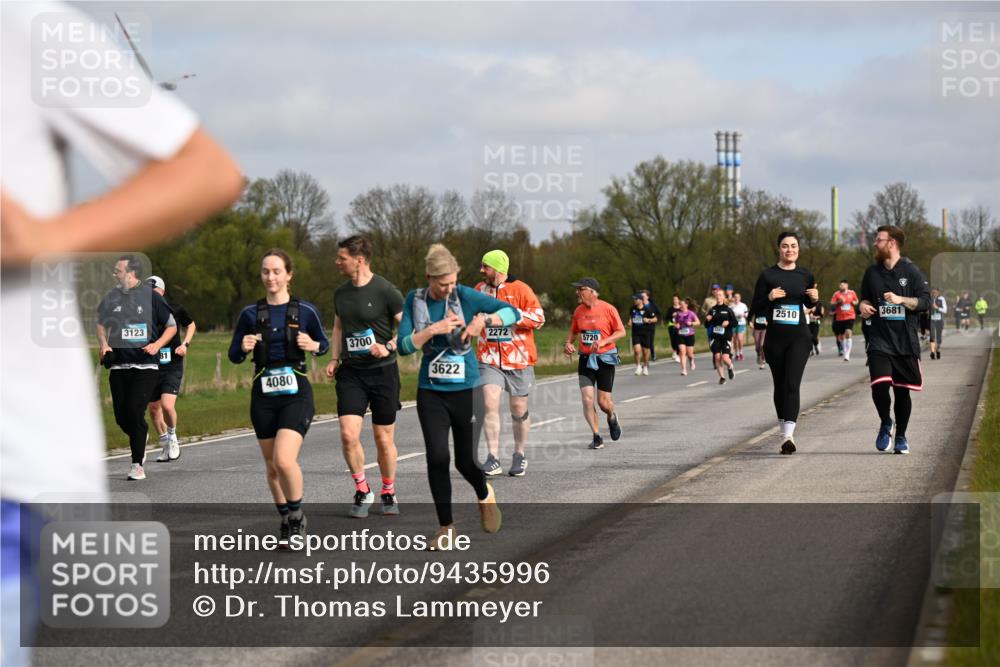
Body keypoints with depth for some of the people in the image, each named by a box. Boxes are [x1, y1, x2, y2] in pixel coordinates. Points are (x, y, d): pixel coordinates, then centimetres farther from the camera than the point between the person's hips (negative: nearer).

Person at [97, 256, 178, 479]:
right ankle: (141, 436, 37)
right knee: (121, 417, 3)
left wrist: (157, 345, -11)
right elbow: (101, 324, 23)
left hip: (145, 366, -4)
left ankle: (137, 465, -3)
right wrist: (103, 345, 4)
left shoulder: (151, 296, -3)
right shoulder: (111, 298, 7)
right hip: (118, 366, 4)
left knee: (135, 413, -14)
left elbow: (172, 326, 4)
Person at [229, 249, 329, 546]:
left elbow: (323, 343, 11)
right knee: (272, 466, 10)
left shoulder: (305, 311, -1)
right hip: (263, 395, 3)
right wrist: (243, 348, -15)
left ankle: (297, 516, 2)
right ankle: (286, 521, 28)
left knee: (284, 460, -20)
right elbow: (233, 355, 8)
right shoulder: (250, 314, 4)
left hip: (296, 393, -3)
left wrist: (313, 346, -12)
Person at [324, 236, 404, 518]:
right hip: (350, 372, 4)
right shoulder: (341, 293, 9)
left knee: (384, 439, 4)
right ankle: (362, 490, 7)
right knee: (348, 434, -11)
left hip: (382, 371, -4)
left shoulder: (385, 291, -9)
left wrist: (389, 347, -19)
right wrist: (335, 359, 11)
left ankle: (388, 493, 24)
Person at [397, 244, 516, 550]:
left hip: (466, 390, -1)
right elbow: (403, 345, -5)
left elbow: (513, 312, -8)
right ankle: (446, 527, 4)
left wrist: (483, 320, -26)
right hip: (431, 391, 2)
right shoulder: (415, 301, 0)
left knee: (466, 460, 3)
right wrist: (433, 329, -20)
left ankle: (484, 494, 40)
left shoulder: (464, 296, -7)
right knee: (437, 457, -10)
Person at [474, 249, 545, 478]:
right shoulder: (479, 290, 8)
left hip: (518, 359, -2)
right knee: (490, 403, -15)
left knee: (519, 410, 8)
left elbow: (539, 318, -13)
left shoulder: (520, 289, -7)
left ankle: (519, 456, 26)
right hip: (489, 359, 2)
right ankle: (493, 459, -15)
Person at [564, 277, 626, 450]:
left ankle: (612, 418, 37)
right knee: (587, 399, -11)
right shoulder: (579, 311, 4)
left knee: (603, 402, 0)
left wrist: (603, 342, -20)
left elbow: (621, 332, -7)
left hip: (605, 359, -3)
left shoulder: (608, 309, -10)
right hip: (585, 359, 3)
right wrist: (568, 343, -3)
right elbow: (573, 331, 17)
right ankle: (597, 437, -1)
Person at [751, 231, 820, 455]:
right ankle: (783, 431, 26)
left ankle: (789, 436, -24)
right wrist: (769, 297, -17)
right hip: (775, 337, 1)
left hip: (799, 337, -1)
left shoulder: (805, 276, 6)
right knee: (780, 384, 10)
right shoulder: (768, 275, 0)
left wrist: (814, 298, -2)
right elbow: (755, 308, 2)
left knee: (792, 384, -14)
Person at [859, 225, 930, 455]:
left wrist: (900, 299, -18)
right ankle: (885, 424, 9)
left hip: (905, 341, -1)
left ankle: (900, 436, 22)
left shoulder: (911, 271, 0)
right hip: (879, 340, 1)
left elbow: (925, 301, -4)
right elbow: (865, 299, 23)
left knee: (902, 391, 5)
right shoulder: (872, 273, 10)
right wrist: (864, 307, 0)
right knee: (879, 385, -18)